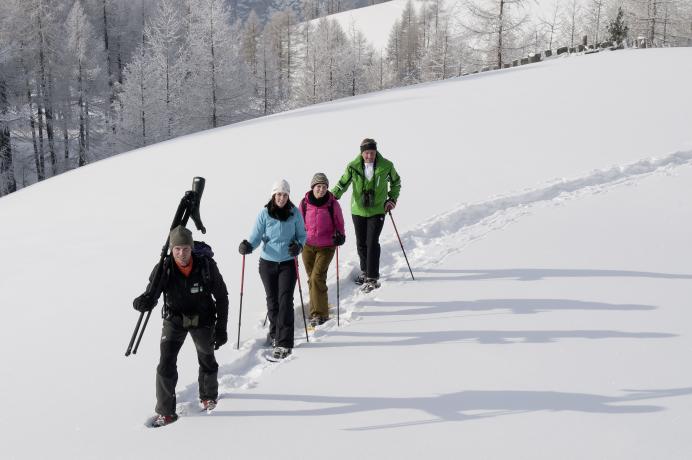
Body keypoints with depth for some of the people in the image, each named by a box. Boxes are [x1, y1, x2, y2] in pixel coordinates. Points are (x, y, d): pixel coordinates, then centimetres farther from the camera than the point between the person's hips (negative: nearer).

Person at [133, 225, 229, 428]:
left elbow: (221, 297, -10)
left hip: (203, 320, 0)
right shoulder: (164, 269, -21)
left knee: (207, 361, 18)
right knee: (166, 364, -11)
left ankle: (209, 395, 47)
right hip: (174, 321, 0)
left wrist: (221, 328, -9)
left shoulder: (207, 265, -21)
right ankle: (166, 412, 5)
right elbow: (151, 296, -22)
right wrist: (143, 302, -47)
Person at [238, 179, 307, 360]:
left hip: (288, 263, -1)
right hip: (267, 263, 1)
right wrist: (248, 246, -26)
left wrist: (299, 245, -17)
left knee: (285, 300, -11)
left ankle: (284, 344, -10)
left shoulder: (294, 213, -5)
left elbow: (302, 234, 3)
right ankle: (275, 332, 39)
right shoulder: (264, 213, -6)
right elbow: (256, 236, -6)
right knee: (272, 300, 13)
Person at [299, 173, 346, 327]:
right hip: (307, 246, 3)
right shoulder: (304, 203, -2)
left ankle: (320, 314, -9)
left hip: (326, 247, -3)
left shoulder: (333, 204, -7)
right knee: (312, 279, 10)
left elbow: (339, 223, 4)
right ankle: (320, 307, 28)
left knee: (317, 277, -14)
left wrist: (340, 236, -12)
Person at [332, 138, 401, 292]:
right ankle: (365, 271, 34)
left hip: (377, 210, -2)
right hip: (358, 210, 2)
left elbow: (396, 182, 10)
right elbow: (342, 184, -3)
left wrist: (392, 199, 1)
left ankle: (372, 278, -7)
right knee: (361, 243, 13)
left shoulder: (386, 166, -8)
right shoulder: (353, 167, -8)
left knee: (372, 242, -12)